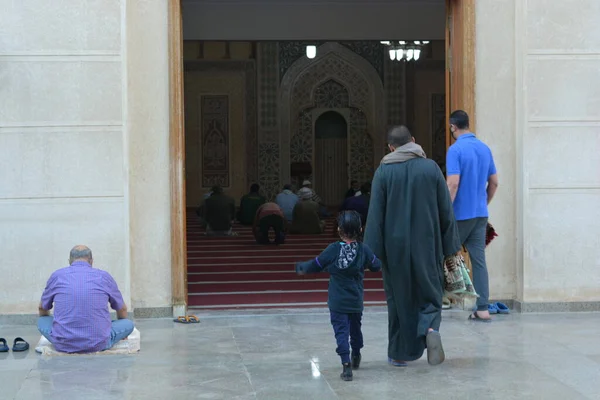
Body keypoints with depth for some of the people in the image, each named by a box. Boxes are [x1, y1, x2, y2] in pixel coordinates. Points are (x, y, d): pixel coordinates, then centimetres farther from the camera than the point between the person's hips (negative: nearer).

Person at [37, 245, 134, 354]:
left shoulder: (57, 276, 10)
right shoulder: (104, 277, 9)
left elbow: (43, 309, 26)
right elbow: (122, 309, 24)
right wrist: (121, 333, 44)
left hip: (63, 345, 0)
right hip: (98, 344, 0)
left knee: (41, 321, 28)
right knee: (129, 324, 21)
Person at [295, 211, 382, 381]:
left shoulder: (333, 249, -13)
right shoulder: (364, 250, -7)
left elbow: (315, 265, -3)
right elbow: (376, 266, 7)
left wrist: (301, 268, 17)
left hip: (337, 302, -3)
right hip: (357, 302, 3)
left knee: (341, 331, -2)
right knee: (355, 329, 22)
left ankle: (346, 364, -17)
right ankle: (356, 358, 42)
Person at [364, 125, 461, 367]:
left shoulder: (384, 172, -5)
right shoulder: (431, 168, -1)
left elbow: (375, 215, -6)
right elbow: (446, 211, 1)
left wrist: (372, 252, -3)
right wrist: (450, 246, 7)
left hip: (396, 247, 0)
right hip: (427, 245, 0)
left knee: (399, 297, 11)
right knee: (430, 293, 12)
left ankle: (399, 354, 15)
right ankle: (431, 329, -17)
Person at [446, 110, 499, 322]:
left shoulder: (456, 149, -13)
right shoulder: (485, 148, 9)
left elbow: (453, 184, -20)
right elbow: (494, 183, 14)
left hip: (461, 214, -6)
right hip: (480, 214, 6)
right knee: (479, 259, 4)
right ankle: (482, 309, 1)